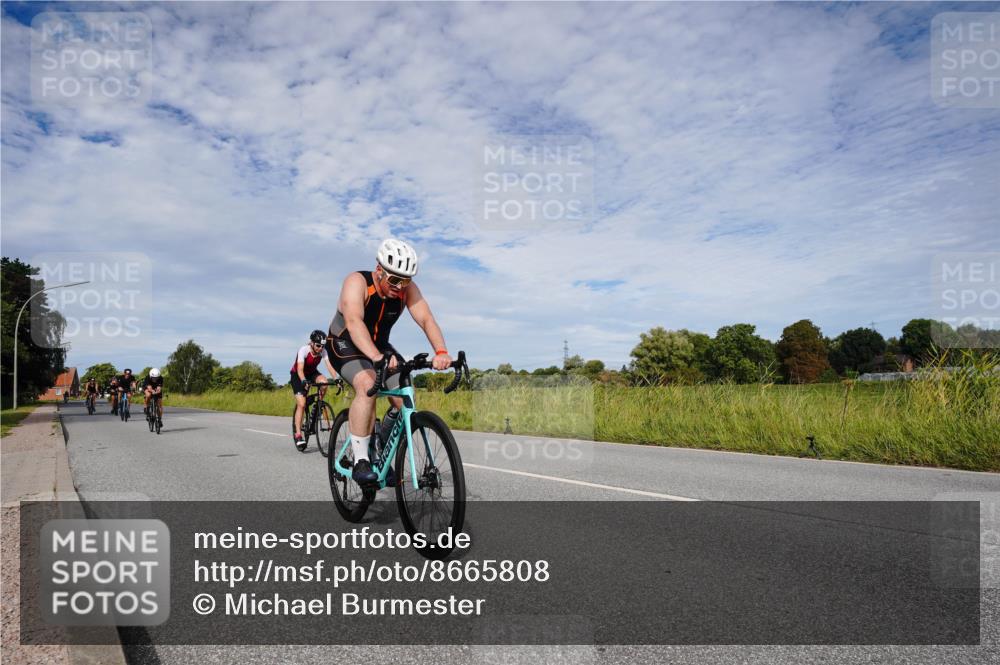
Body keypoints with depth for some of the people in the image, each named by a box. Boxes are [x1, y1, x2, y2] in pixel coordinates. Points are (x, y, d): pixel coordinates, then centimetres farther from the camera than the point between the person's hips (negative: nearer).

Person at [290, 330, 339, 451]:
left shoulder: (323, 351, -20)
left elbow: (329, 366, -29)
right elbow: (300, 369, -40)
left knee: (323, 381, -30)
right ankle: (298, 434, -12)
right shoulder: (303, 350, -30)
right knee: (301, 404, -17)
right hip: (297, 375, -4)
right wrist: (304, 381, -58)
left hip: (312, 373, 4)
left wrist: (337, 379, -46)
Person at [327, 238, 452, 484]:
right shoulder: (357, 282, -27)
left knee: (404, 399, -10)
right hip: (345, 344, -5)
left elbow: (426, 319, -27)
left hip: (379, 346, 5)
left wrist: (441, 352, -46)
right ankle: (360, 462, -25)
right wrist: (377, 357, -59)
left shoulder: (407, 288, -15)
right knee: (368, 386, -33)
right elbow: (354, 322, -44)